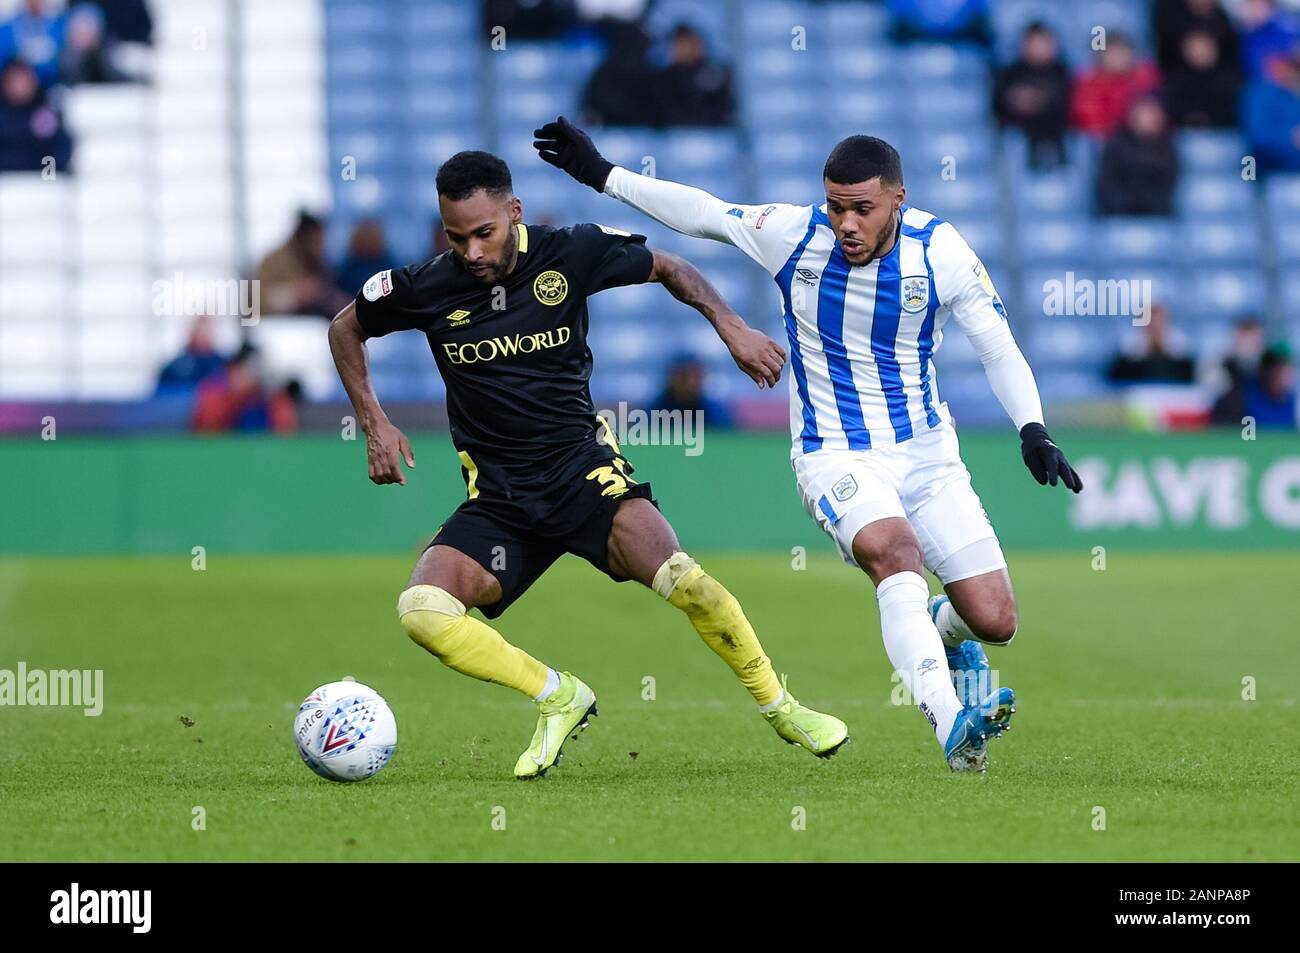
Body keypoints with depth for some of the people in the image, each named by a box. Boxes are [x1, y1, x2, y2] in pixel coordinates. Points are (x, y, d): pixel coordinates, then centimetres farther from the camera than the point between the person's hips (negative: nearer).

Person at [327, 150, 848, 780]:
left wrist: (730, 326, -2)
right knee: (421, 611, -23)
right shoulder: (426, 289, -6)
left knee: (679, 577, -27)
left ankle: (780, 707, -3)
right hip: (496, 498, 2)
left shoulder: (572, 255, -7)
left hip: (583, 467, -1)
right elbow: (346, 329, 14)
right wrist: (374, 424, 4)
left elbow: (666, 268, 12)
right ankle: (559, 698, -1)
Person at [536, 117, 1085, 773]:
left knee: (995, 622, -5)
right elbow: (700, 212, 3)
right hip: (835, 456, -2)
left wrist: (1032, 429, -16)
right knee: (894, 553, -35)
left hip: (926, 450, 2)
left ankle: (944, 630, 34)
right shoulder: (793, 234, -11)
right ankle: (952, 727, -45)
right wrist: (601, 174, 6)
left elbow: (999, 348, -1)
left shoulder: (941, 251, -10)